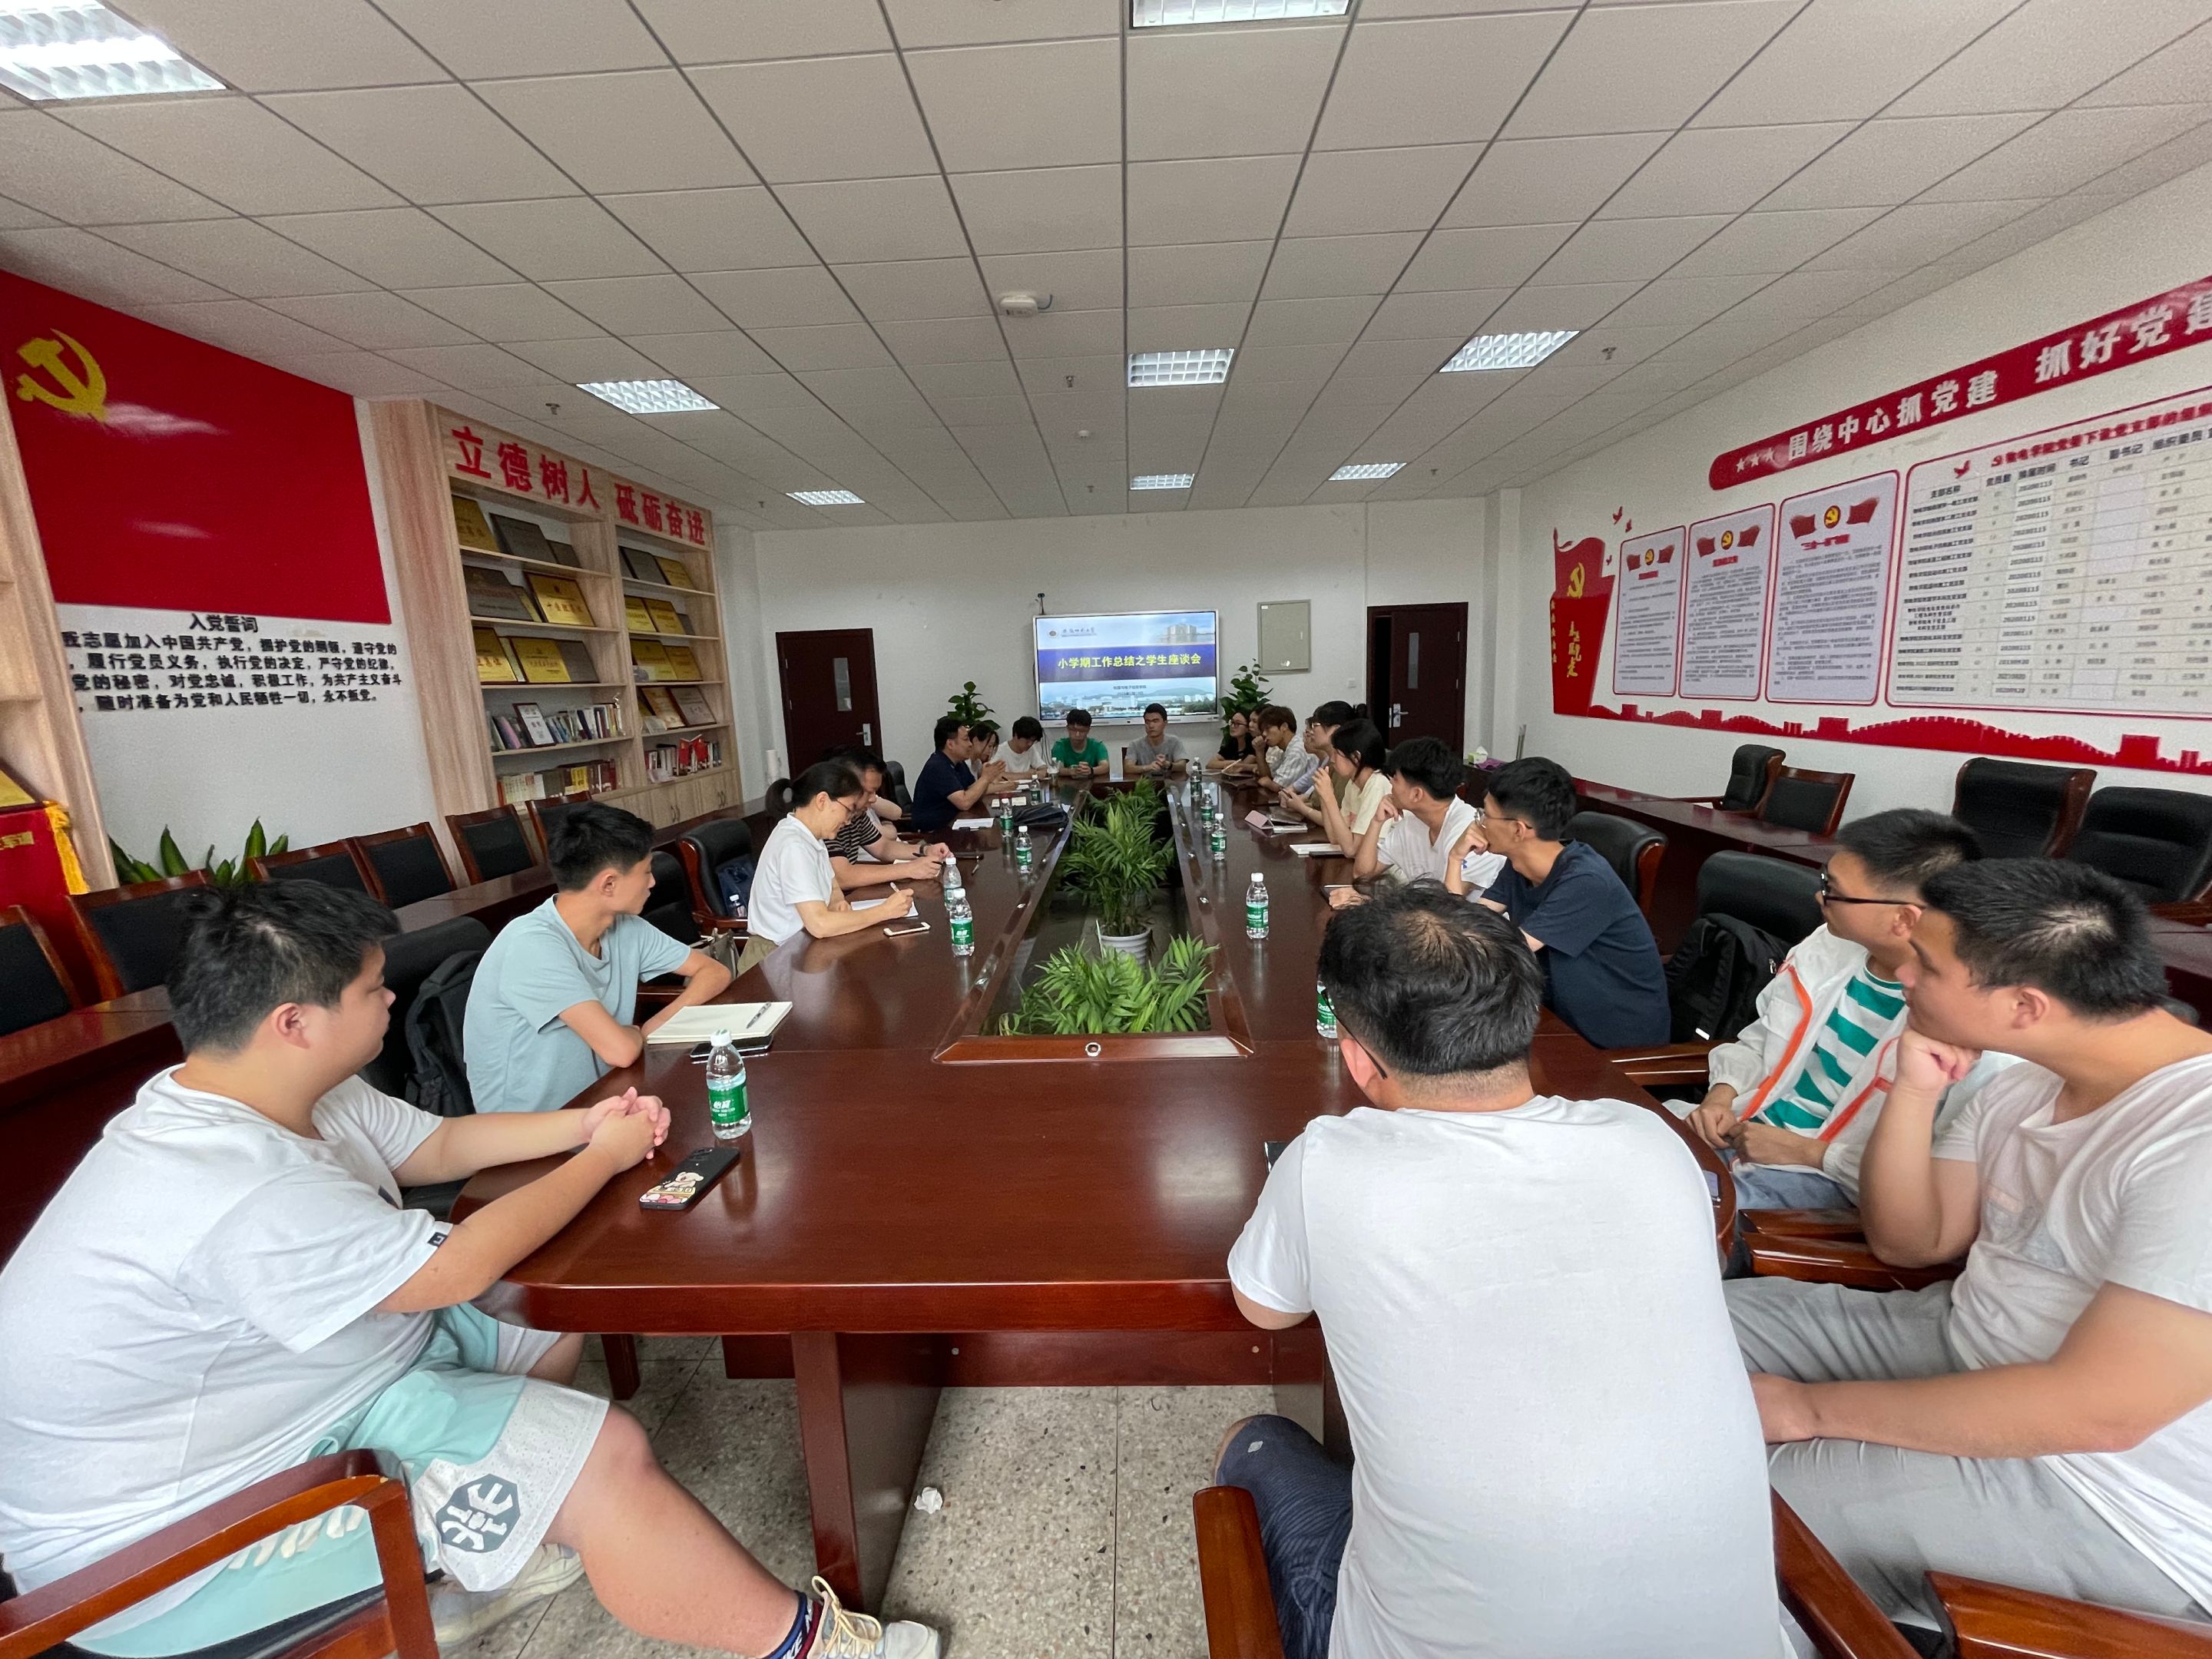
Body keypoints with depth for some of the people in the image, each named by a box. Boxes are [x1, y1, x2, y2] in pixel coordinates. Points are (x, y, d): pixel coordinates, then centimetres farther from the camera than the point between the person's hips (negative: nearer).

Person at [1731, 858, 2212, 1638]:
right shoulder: (2022, 1082, -1)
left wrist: (1814, 1406, -21)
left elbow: (2096, 1412, -28)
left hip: (2105, 1501, -8)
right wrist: (1915, 1092, -12)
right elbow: (1908, 1242, 4)